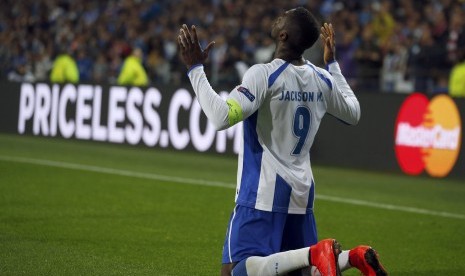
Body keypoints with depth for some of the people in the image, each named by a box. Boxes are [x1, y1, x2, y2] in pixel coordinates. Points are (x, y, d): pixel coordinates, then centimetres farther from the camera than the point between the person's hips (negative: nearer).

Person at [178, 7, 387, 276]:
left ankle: (315, 254, -28)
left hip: (263, 192, -7)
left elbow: (222, 117, -26)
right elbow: (353, 114, 23)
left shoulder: (263, 75, -16)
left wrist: (195, 68, -17)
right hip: (302, 192, 7)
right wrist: (333, 63, 30)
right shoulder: (322, 79, 4)